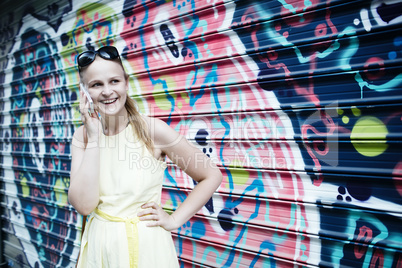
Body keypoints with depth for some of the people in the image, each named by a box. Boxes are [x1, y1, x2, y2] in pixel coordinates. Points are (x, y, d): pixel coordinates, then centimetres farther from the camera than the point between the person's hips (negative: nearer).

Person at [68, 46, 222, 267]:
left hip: (145, 246, -3)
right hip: (98, 246, 3)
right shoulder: (82, 136, -4)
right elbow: (84, 205, -17)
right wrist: (94, 138, -19)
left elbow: (212, 176, -9)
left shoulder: (153, 130, -15)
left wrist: (174, 220, -10)